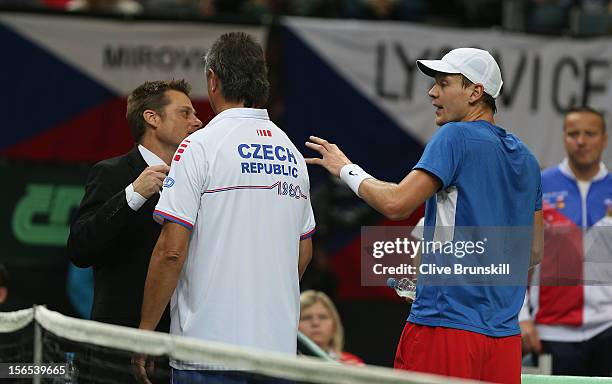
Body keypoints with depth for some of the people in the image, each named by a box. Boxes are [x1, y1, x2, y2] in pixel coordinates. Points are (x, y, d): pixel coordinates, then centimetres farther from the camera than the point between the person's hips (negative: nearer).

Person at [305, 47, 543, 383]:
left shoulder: (456, 136, -8)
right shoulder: (526, 159, 15)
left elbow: (397, 203, -16)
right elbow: (533, 251, 20)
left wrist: (347, 170, 0)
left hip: (445, 325, -8)